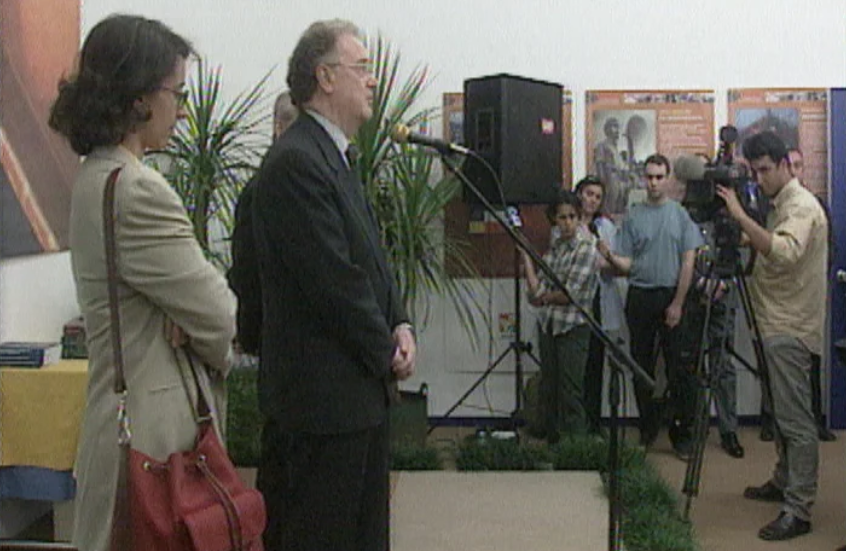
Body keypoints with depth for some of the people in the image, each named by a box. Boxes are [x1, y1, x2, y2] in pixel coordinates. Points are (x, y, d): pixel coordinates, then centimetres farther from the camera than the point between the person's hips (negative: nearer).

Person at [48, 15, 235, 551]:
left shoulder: (100, 176, 9)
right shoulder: (137, 193, -22)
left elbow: (196, 282, 12)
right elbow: (220, 320, -16)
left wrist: (188, 319, -8)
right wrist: (216, 351, 5)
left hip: (125, 415, 10)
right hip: (155, 428, -10)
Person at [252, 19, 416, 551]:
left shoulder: (337, 157, 15)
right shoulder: (296, 160, -18)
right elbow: (331, 277, -21)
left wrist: (399, 323, 2)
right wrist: (386, 351, -10)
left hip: (362, 387, 10)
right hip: (325, 392, -10)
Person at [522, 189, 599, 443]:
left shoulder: (586, 248, -9)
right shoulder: (554, 247, 10)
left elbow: (570, 295, -14)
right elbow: (537, 289, 2)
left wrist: (544, 297, 1)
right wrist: (525, 254, 0)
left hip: (573, 328, -6)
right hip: (548, 325, 7)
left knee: (571, 393, -5)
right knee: (549, 391, 10)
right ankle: (553, 445, 19)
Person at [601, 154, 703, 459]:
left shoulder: (681, 214, 1)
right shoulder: (633, 217, 6)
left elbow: (688, 262, -3)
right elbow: (627, 264, 4)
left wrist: (677, 303, -8)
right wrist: (609, 256, -17)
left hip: (672, 297, -2)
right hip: (640, 298, 2)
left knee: (679, 369, -1)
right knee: (642, 366, 9)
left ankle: (682, 433, 6)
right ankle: (647, 429, 21)